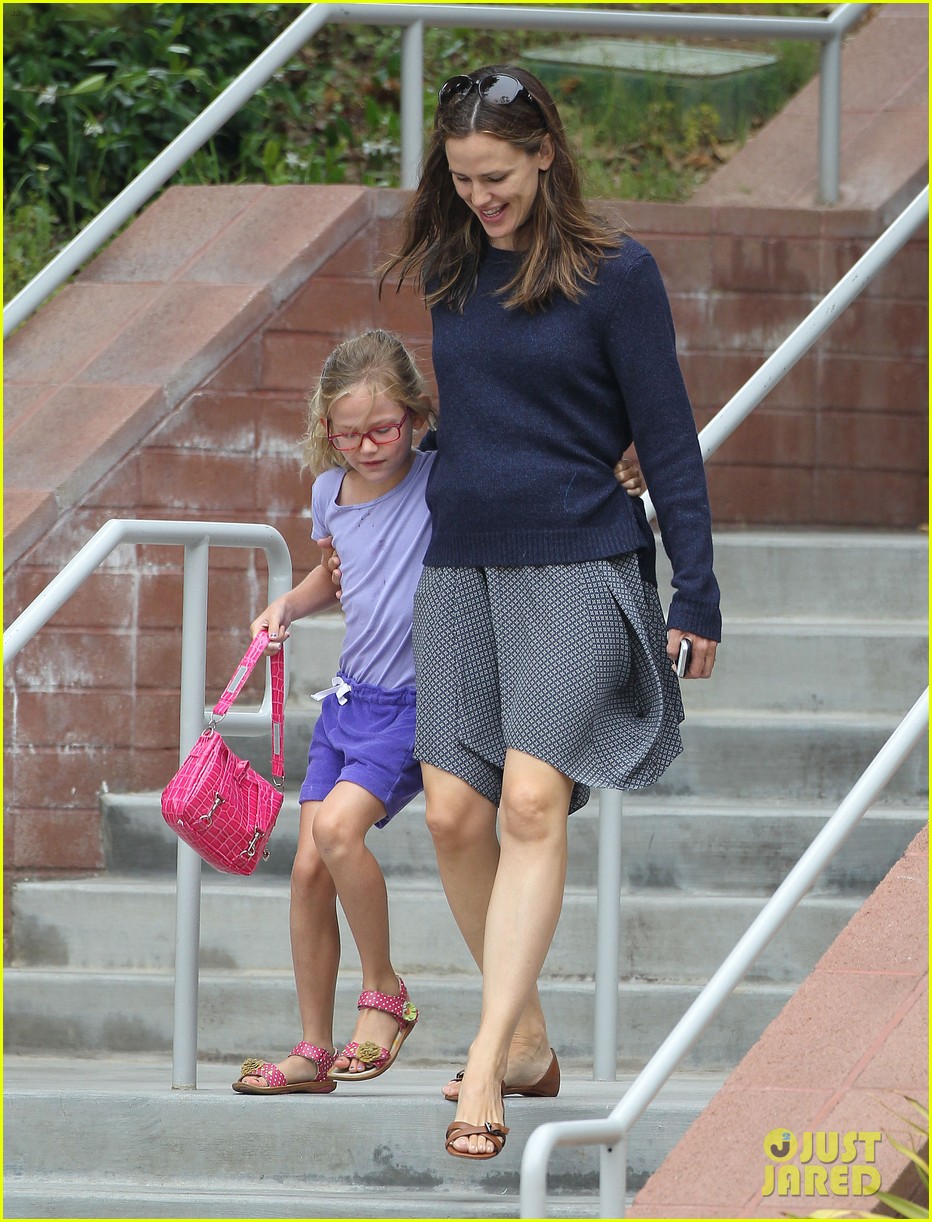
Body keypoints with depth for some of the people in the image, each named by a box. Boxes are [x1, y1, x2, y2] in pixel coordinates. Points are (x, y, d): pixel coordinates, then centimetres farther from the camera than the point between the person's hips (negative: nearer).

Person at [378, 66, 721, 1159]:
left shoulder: (614, 273, -5)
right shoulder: (447, 274, 9)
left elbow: (667, 439, -3)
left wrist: (696, 594, -6)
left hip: (577, 565, -5)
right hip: (458, 569, 5)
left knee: (532, 801, -17)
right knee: (455, 812, -2)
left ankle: (485, 1067, -21)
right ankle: (527, 1042, 13)